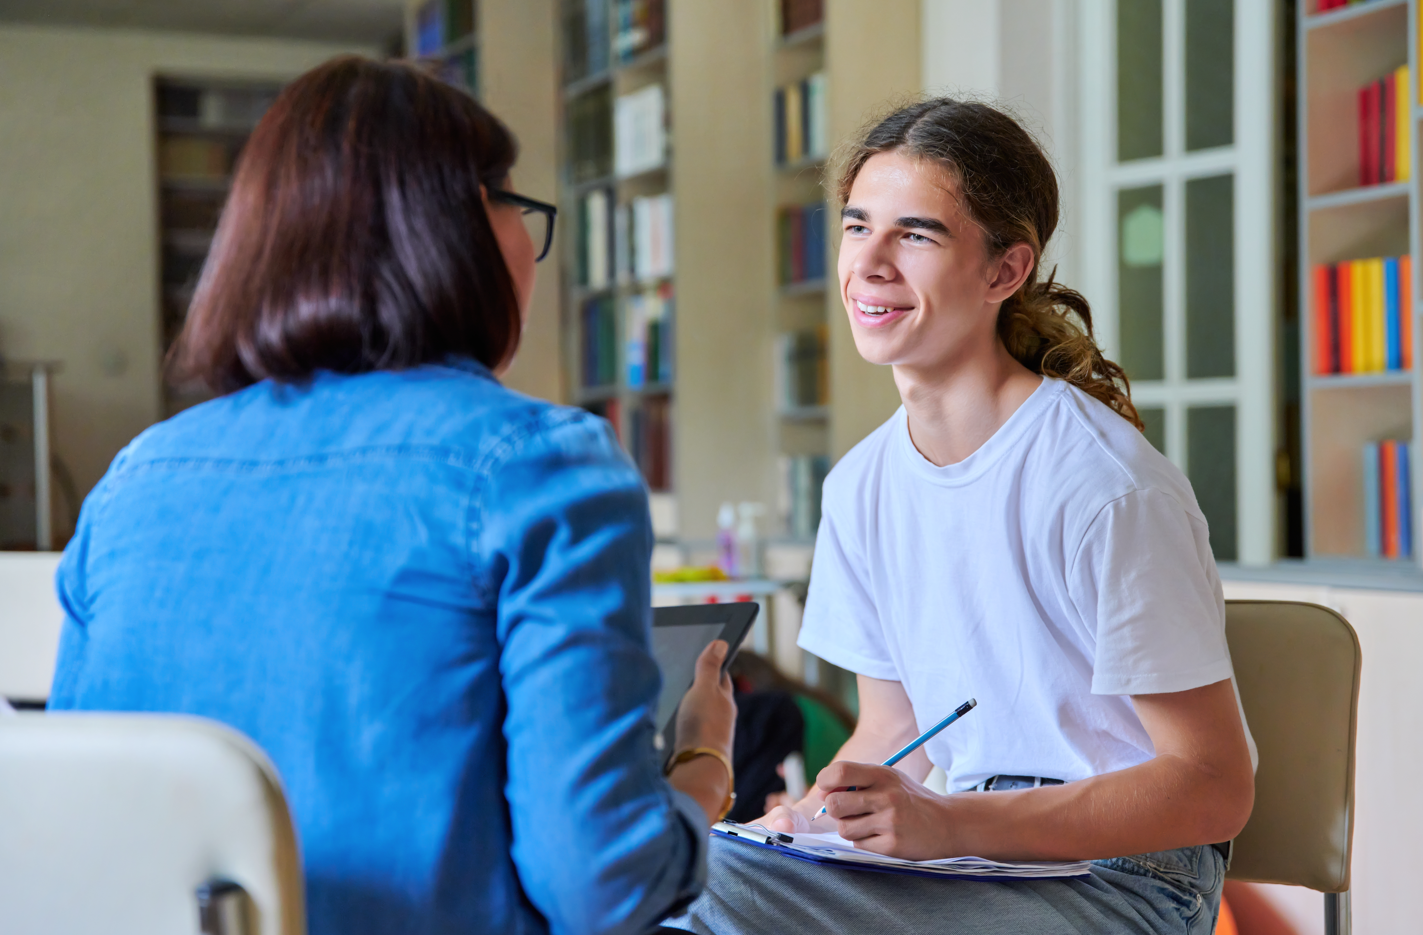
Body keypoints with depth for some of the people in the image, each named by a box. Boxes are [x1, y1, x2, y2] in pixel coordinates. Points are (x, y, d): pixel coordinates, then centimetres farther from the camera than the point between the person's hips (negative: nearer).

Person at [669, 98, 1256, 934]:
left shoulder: (1107, 488, -16)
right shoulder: (861, 487, 6)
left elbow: (1216, 790, -15)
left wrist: (952, 823, -24)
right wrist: (809, 824, -7)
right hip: (961, 851, 6)